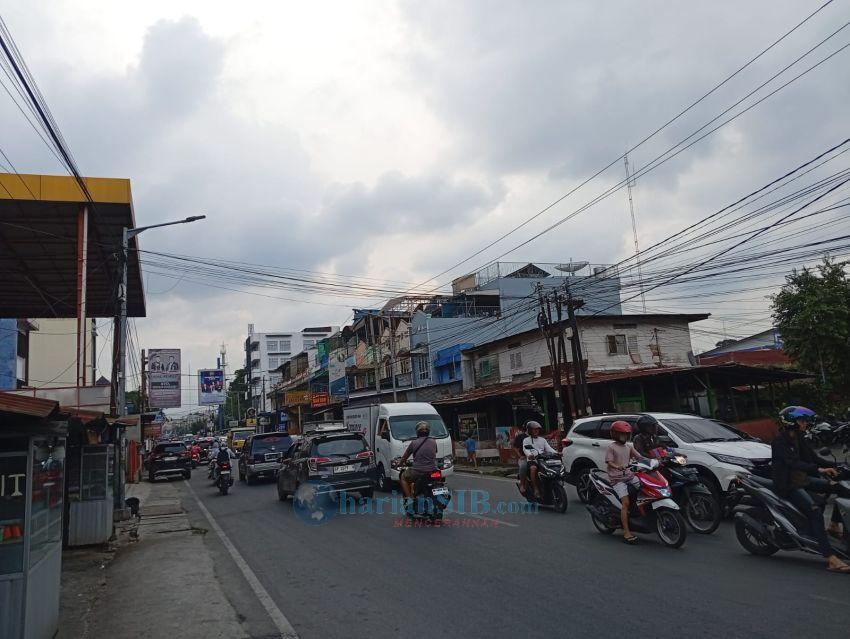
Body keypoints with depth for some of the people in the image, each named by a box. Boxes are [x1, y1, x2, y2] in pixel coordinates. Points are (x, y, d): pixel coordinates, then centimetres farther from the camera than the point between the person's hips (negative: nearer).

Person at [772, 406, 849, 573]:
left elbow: (814, 458, 10)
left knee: (835, 486, -4)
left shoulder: (799, 439, 12)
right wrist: (819, 469, -37)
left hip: (803, 479, 9)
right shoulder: (779, 441, -16)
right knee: (815, 512, -24)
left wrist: (836, 465, -4)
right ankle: (831, 559, -26)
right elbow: (793, 462, -27)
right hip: (788, 485, -9)